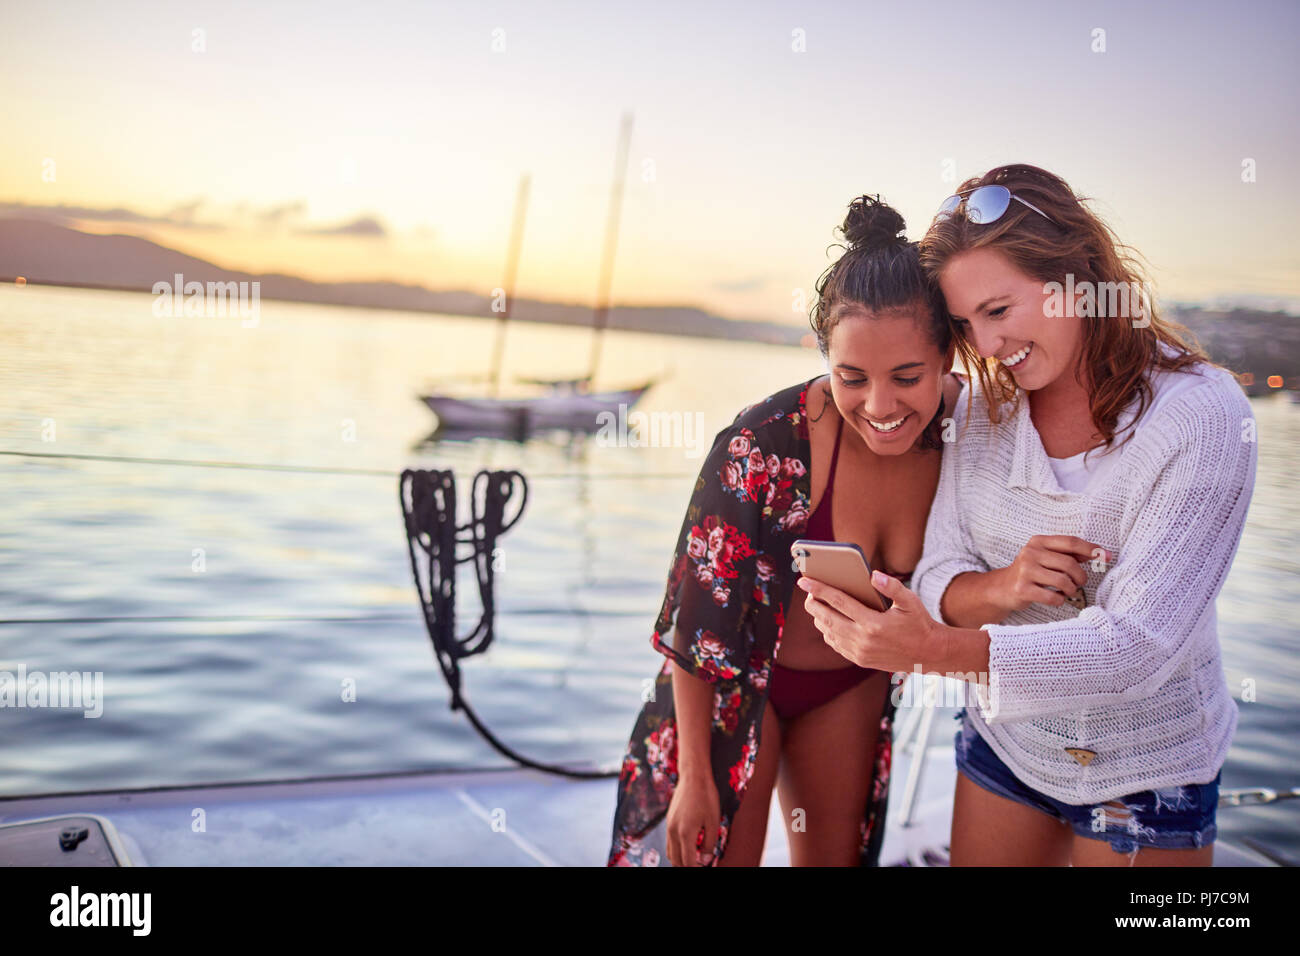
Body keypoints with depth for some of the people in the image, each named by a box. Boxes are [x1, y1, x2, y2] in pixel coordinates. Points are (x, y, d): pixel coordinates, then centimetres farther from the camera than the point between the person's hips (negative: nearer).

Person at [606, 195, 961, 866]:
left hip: (853, 684, 5)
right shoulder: (766, 445, -32)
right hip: (740, 677, -4)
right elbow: (695, 623, -22)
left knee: (836, 858, 20)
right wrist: (695, 775, -16)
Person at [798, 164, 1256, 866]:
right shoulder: (983, 407, -6)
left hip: (1146, 774, -4)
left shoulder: (1202, 414, -21)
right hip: (1003, 743, 5)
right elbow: (937, 582, -6)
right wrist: (999, 588, -29)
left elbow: (1139, 644, -27)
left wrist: (937, 648, -39)